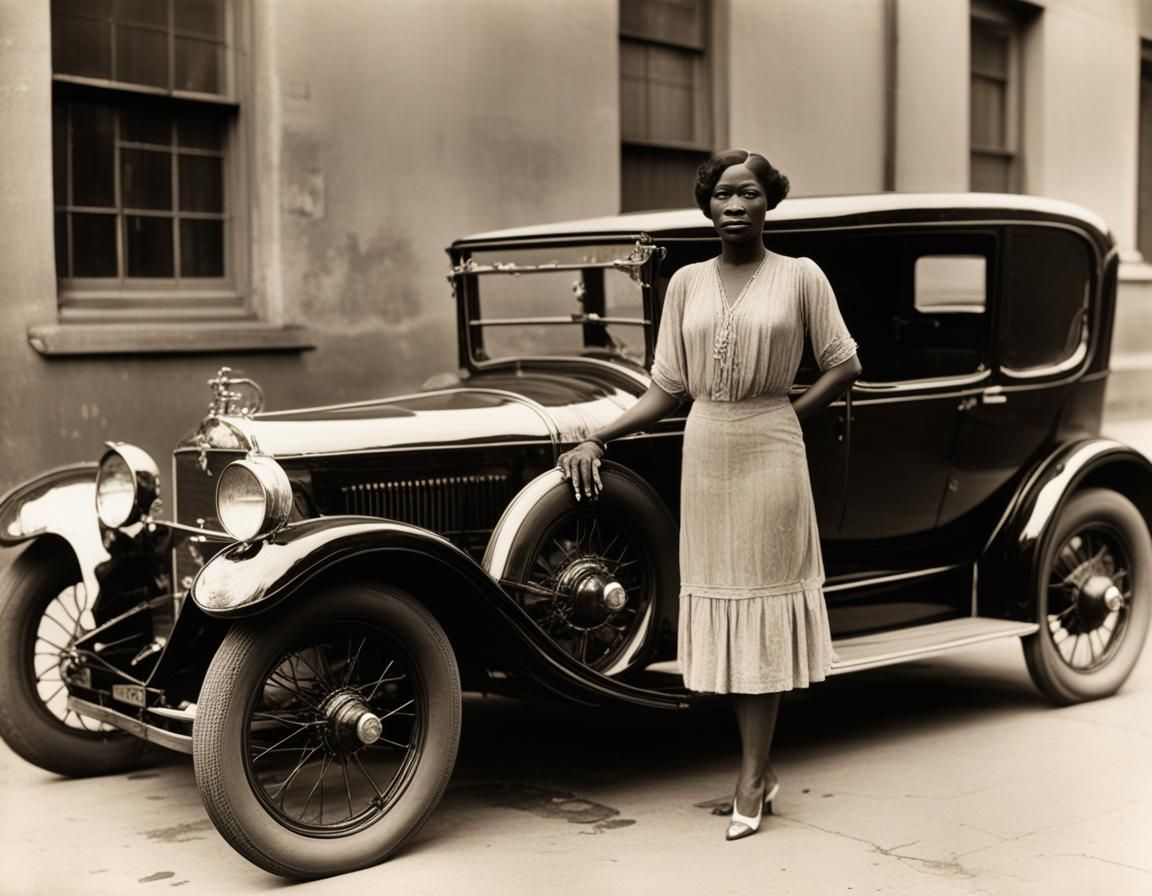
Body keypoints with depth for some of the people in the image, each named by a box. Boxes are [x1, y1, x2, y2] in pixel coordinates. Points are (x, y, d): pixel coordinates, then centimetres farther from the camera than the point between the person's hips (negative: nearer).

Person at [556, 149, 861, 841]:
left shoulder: (800, 275, -1)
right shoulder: (687, 283, 7)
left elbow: (845, 366, 2)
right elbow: (666, 391, 7)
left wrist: (785, 415, -4)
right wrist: (595, 439, -2)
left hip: (770, 454, -3)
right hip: (703, 453, 4)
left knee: (761, 602, 0)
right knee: (724, 602, 6)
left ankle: (752, 776, 6)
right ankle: (761, 764, 19)